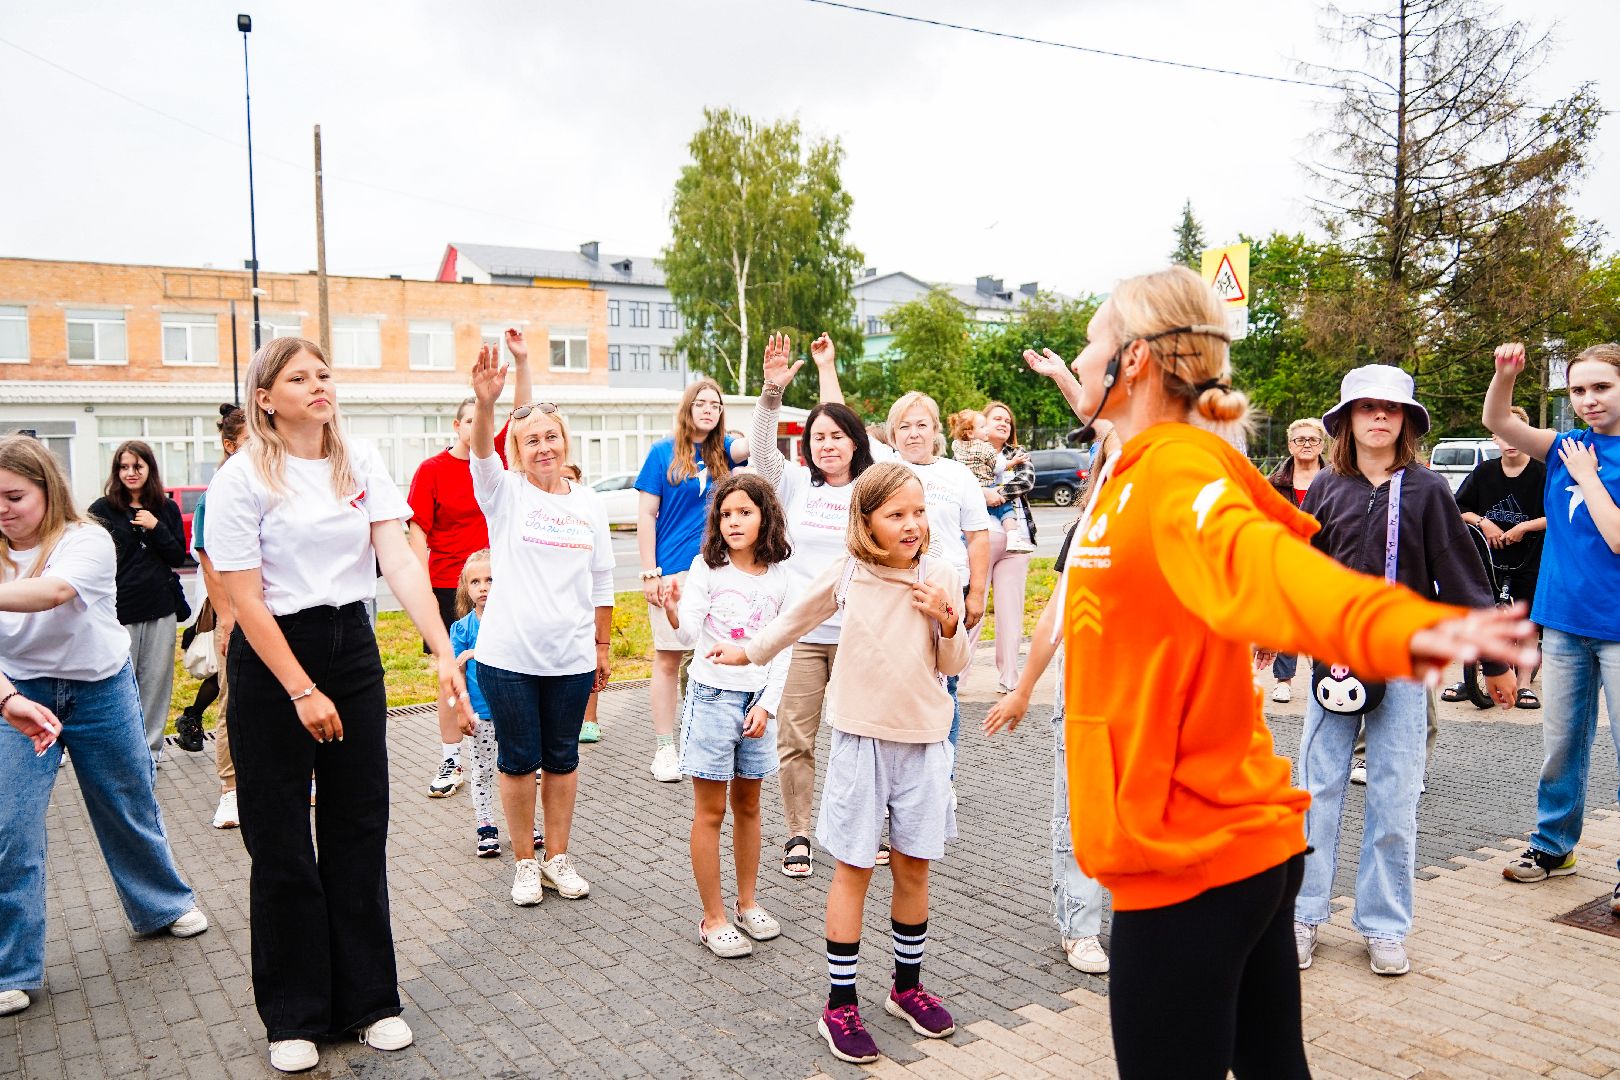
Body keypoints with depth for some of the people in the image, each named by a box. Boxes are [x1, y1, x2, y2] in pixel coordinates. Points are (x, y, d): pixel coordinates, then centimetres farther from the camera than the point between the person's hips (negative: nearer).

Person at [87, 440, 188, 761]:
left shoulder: (167, 509, 9)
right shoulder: (102, 510, 1)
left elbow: (179, 557, 6)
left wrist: (156, 528, -9)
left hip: (161, 608, 3)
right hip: (119, 610, -3)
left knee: (156, 680, 7)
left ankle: (150, 746, 18)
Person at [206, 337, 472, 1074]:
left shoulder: (363, 462, 1)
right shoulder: (243, 479, -10)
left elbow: (398, 559, -9)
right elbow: (245, 599, -12)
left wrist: (443, 651, -20)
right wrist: (302, 691, -15)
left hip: (352, 648, 4)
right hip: (271, 658, -3)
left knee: (359, 829, 9)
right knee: (281, 842, 6)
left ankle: (368, 998, 24)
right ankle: (293, 1015, 22)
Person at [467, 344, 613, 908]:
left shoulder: (589, 503, 5)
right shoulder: (505, 493, -3)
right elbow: (482, 455, -25)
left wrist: (603, 646, 13)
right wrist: (485, 402, -44)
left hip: (571, 658, 2)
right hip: (508, 655, -2)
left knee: (562, 759, 13)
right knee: (518, 760, 7)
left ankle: (558, 856, 28)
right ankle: (525, 861, 24)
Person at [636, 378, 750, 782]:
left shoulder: (723, 450, 7)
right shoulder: (663, 452, -2)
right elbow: (645, 516, -3)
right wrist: (649, 573, -8)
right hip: (673, 573, -3)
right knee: (668, 659, 2)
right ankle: (664, 748, 12)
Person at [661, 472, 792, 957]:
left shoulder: (778, 576, 1)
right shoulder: (706, 567, -7)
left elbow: (782, 649, 4)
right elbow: (691, 635, -16)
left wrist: (767, 704, -4)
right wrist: (673, 610, -37)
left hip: (757, 700, 3)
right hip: (712, 696, -3)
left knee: (748, 806, 15)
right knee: (710, 812, 3)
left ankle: (747, 903, 29)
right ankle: (713, 918, 13)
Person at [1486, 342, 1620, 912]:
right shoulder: (1566, 446, 7)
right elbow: (1498, 422, -1)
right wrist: (1505, 373, -18)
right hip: (1565, 620, 5)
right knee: (1561, 742, 15)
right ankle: (1553, 845, 29)